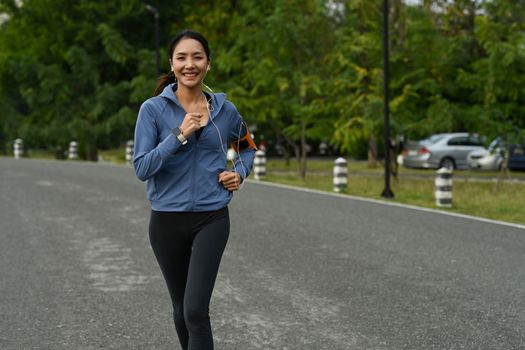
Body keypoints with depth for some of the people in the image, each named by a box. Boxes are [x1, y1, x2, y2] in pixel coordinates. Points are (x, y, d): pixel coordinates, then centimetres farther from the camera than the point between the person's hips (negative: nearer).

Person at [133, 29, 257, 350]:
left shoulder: (225, 109, 2)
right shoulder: (153, 109, -6)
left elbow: (248, 148, 21)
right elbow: (141, 169, -13)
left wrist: (240, 173, 2)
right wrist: (179, 136, -21)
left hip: (211, 219, 0)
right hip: (167, 221, 1)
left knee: (196, 310, -13)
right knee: (181, 307, 17)